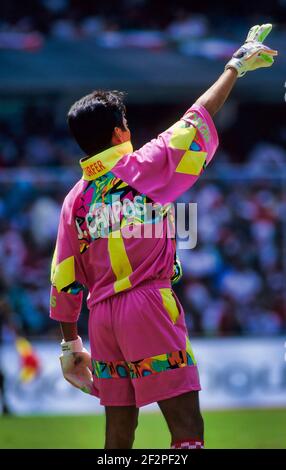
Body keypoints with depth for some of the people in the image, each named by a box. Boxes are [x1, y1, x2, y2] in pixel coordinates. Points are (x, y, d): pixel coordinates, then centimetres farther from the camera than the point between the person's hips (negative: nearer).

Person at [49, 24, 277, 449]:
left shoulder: (75, 199, 12)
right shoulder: (141, 168, -2)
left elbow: (64, 279, 12)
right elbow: (197, 118, 5)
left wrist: (70, 341, 22)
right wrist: (236, 67, 17)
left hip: (101, 317, 6)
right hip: (148, 306, -6)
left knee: (119, 433, 10)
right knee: (187, 427, -11)